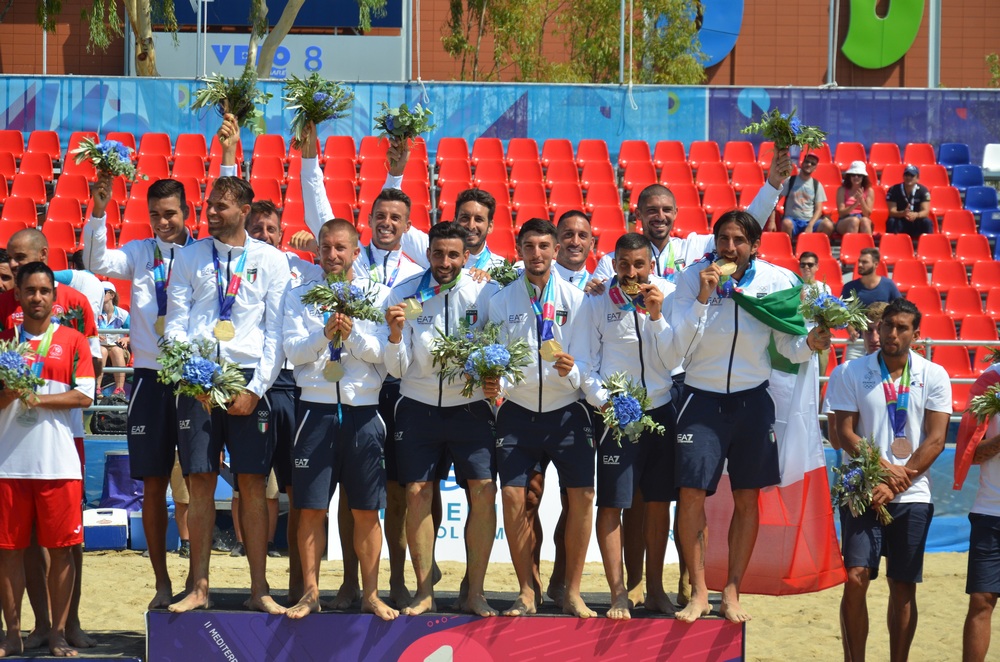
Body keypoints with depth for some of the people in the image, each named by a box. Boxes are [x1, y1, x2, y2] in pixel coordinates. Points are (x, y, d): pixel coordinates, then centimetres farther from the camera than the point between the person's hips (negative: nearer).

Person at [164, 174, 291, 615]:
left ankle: (259, 589, 3)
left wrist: (255, 388, -6)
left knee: (253, 483, -2)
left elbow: (276, 330, 2)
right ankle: (198, 588, 7)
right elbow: (176, 322, 7)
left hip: (249, 381, -1)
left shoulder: (270, 260, 6)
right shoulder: (189, 258, 11)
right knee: (200, 482, 0)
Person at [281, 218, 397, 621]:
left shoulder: (377, 295, 7)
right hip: (316, 409, 0)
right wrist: (325, 333, -19)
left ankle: (370, 594, 11)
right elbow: (292, 349, -2)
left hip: (363, 410, 0)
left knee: (366, 510, 2)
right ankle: (310, 593, 11)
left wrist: (353, 334, -19)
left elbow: (382, 351, -1)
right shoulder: (299, 296, 8)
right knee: (310, 508, 1)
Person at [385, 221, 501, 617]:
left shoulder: (485, 293, -2)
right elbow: (396, 368, -1)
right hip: (418, 407, 1)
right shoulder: (404, 295, -1)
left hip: (470, 408, 0)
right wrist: (395, 334, -20)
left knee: (484, 491, -8)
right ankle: (424, 592, 9)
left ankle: (475, 593, 0)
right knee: (417, 493, -2)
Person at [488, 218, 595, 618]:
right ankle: (526, 592, 3)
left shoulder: (576, 300, 1)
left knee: (581, 496, -9)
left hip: (566, 412, -1)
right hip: (518, 413, 1)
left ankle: (572, 593, 2)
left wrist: (572, 371, -25)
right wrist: (493, 382, -18)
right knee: (513, 495, -9)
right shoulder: (501, 301, 4)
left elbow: (584, 364, -2)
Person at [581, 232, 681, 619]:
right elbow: (587, 364, -1)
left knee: (658, 502, 9)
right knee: (611, 503, -5)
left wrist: (656, 316, -16)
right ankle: (618, 595, 2)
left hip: (660, 410, 2)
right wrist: (604, 401, -15)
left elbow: (673, 360, -4)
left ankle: (655, 589, 21)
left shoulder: (669, 296, 0)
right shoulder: (596, 302, -3)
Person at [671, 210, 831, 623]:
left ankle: (732, 593, 15)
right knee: (691, 493, -8)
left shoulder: (776, 281, -7)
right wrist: (702, 298, -24)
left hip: (752, 399, 1)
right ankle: (698, 593, 4)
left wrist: (809, 344, -23)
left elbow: (790, 347, -1)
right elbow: (679, 346, -13)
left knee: (747, 499, 5)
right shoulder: (693, 277, -9)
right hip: (702, 398, -1)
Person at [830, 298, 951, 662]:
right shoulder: (854, 372, 2)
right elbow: (845, 432, -2)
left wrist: (895, 485, -11)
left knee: (903, 589, 4)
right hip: (862, 492, -1)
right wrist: (883, 468, -15)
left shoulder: (933, 376, 3)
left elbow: (935, 440, -3)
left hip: (911, 497, 1)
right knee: (855, 579, -10)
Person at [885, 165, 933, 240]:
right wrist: (903, 213, -41)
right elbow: (891, 212, -17)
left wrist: (916, 215, -41)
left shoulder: (923, 190, -7)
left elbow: (926, 211, -16)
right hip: (900, 224, -1)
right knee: (891, 222, -32)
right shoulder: (893, 190, -10)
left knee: (927, 222, -28)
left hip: (917, 225, 1)